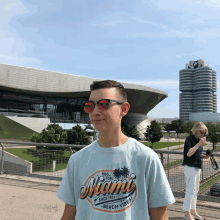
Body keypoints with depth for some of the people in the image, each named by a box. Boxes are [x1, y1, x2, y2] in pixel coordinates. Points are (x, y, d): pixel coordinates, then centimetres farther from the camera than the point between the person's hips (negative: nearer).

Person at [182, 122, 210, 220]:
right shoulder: (189, 139, -12)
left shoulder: (198, 139, 12)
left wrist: (204, 157, 3)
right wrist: (199, 144, -24)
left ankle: (193, 211, 26)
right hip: (190, 167, -9)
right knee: (190, 191, -4)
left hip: (197, 167, 9)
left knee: (195, 191, 15)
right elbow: (189, 153, -24)